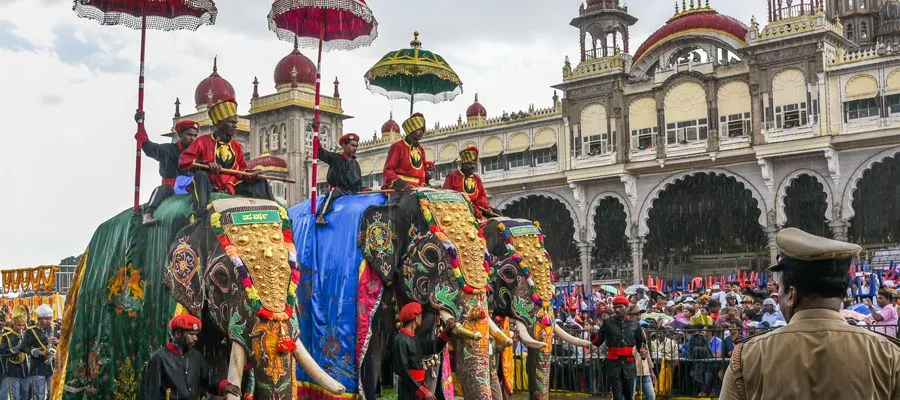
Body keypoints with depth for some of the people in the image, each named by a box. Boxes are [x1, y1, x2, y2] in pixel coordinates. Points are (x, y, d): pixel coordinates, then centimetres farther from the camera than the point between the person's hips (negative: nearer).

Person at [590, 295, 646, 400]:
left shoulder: (634, 324, 7)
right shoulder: (608, 323, 1)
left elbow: (640, 343, 19)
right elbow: (597, 342, 0)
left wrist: (643, 351, -1)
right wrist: (594, 335, -21)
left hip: (629, 364, 3)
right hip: (613, 364, -3)